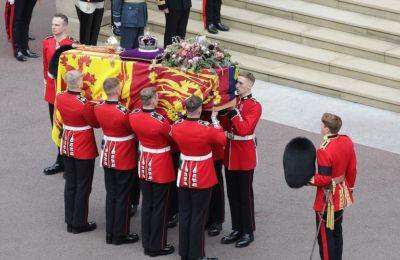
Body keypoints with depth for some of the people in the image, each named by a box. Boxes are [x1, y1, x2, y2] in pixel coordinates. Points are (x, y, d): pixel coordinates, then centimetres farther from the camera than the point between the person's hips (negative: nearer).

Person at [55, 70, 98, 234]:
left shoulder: (59, 98, -6)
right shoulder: (84, 104, -25)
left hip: (67, 145, 6)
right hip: (84, 147, -6)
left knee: (70, 183, 16)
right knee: (83, 186, 7)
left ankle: (70, 222, 24)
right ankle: (79, 224, 15)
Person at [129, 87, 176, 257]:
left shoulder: (133, 116, -9)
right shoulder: (160, 122, -28)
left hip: (144, 166, 6)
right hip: (161, 169, -6)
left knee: (147, 205, 16)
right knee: (159, 208, 6)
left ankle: (147, 244, 25)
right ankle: (157, 247, 15)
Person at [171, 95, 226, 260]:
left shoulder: (176, 127, -9)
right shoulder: (207, 128, -22)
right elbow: (222, 140, -4)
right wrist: (215, 119, 2)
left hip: (184, 177, 5)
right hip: (202, 178, -4)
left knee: (184, 215, 15)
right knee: (198, 217, 4)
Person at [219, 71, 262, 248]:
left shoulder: (254, 106, -13)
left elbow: (244, 129, -23)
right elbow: (225, 126, 5)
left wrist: (233, 113, -24)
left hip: (244, 156, -7)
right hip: (230, 154, 7)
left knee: (245, 195, 2)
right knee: (232, 194, 13)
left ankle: (248, 232, 13)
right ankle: (237, 229, 24)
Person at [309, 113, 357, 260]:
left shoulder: (324, 151, -28)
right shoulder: (347, 142, -5)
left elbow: (324, 180, -24)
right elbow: (352, 169, 5)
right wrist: (349, 188, 18)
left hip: (327, 199, -8)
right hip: (342, 196, 8)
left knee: (325, 235, 5)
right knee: (337, 231, 22)